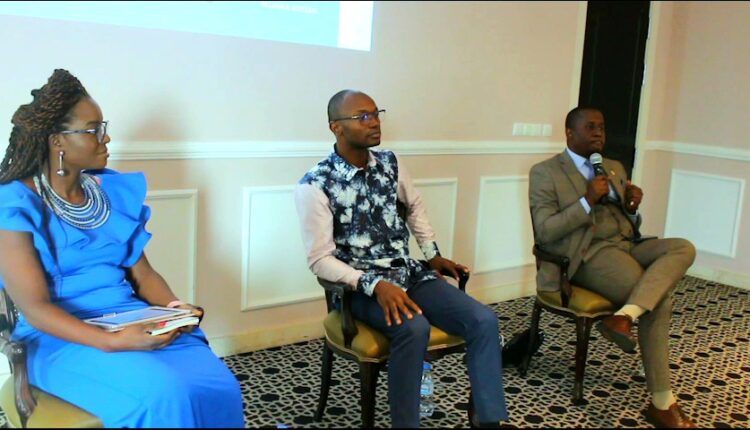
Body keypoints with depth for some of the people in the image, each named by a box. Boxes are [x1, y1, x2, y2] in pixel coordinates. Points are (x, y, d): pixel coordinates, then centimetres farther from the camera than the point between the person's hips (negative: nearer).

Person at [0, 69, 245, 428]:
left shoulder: (114, 191, 9)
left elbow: (141, 272, 10)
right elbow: (34, 307, -14)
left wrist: (173, 307, -11)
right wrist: (111, 342, -27)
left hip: (131, 322, 5)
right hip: (60, 338, -4)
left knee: (218, 386, -23)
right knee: (161, 394, -32)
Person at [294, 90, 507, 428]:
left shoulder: (389, 163, 4)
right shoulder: (315, 185, -13)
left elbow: (415, 205, 24)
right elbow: (320, 260, -15)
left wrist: (433, 254, 15)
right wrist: (375, 285, -27)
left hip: (409, 273, 6)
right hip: (361, 286, -5)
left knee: (483, 320, -15)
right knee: (414, 327, -36)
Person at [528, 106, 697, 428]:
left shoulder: (615, 168, 22)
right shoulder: (545, 172, 1)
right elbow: (545, 232, -9)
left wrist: (632, 207, -1)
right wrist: (588, 200, -18)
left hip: (626, 244, 7)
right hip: (589, 254, -7)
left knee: (683, 248, -23)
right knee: (659, 300, -25)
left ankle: (624, 316, -38)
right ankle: (662, 403, -16)